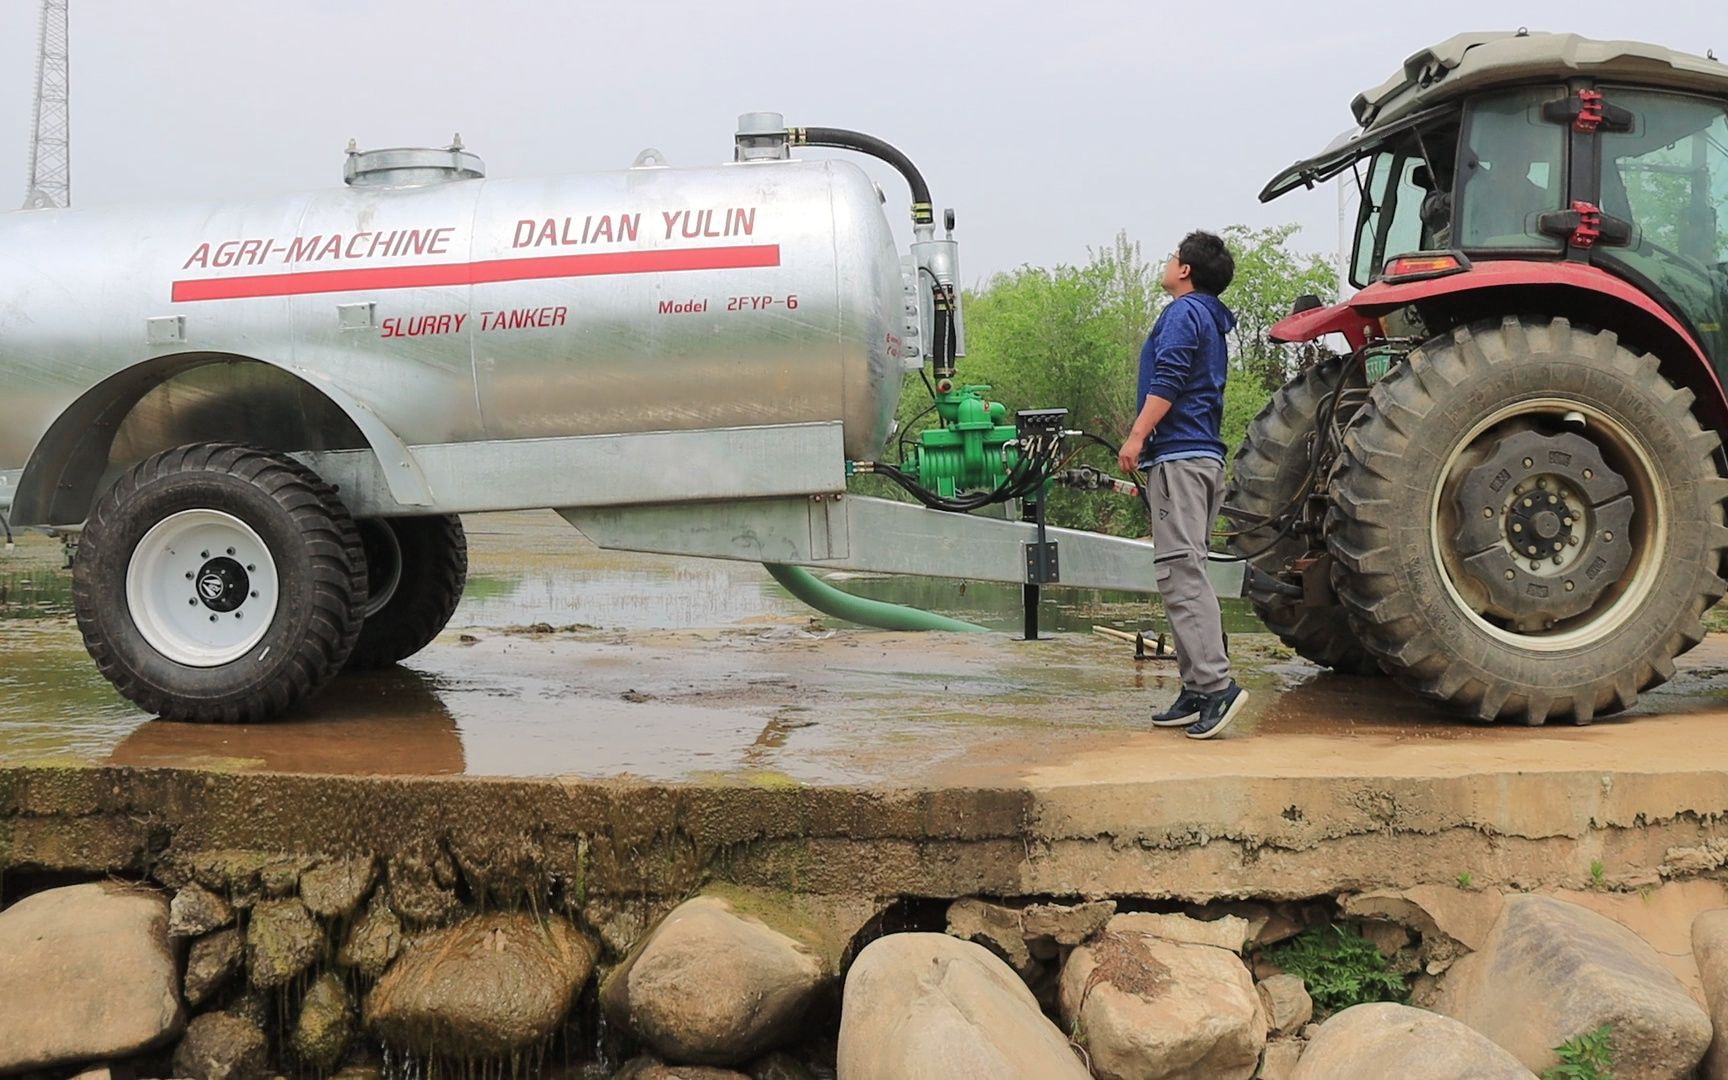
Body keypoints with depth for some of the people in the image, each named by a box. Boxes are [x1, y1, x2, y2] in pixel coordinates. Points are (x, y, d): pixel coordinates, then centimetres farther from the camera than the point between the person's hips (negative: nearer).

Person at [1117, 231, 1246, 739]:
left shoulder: (1183, 311, -6)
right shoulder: (1212, 319, 24)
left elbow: (1168, 379, -18)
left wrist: (1137, 437, -19)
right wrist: (1148, 440, 26)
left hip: (1178, 454, -10)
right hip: (1205, 455, 10)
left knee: (1180, 572, -14)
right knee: (1186, 573, 11)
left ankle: (1214, 683, -20)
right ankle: (1198, 691, 13)